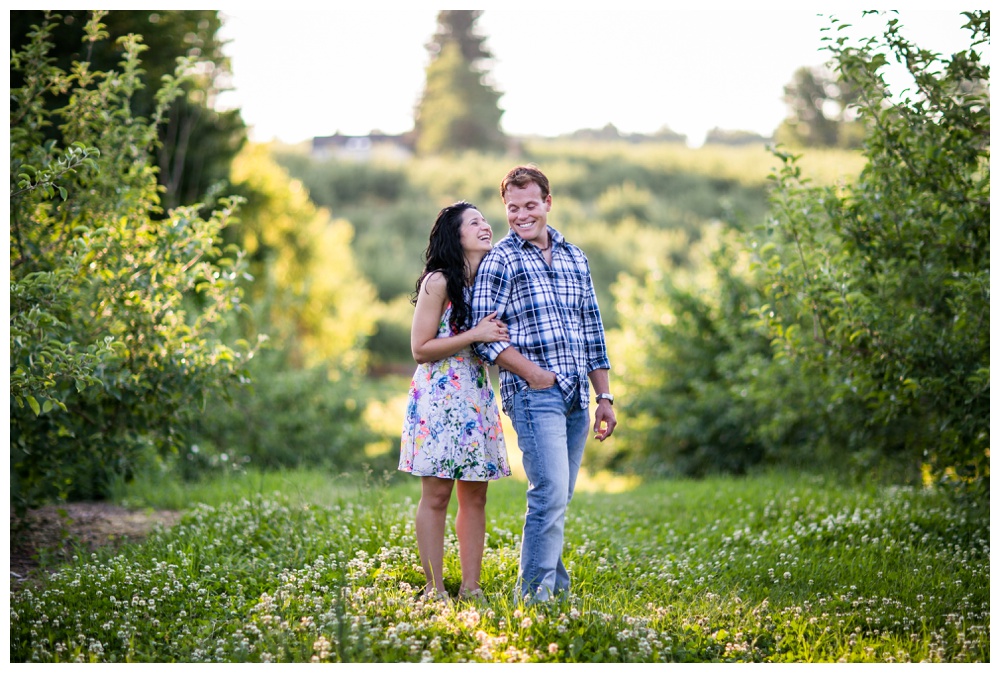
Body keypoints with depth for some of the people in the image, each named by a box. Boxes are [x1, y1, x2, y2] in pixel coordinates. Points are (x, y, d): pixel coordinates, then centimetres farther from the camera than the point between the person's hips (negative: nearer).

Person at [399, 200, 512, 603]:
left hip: (477, 396, 7)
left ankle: (471, 588, 10)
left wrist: (499, 337, 4)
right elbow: (420, 349, -11)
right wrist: (474, 335, -18)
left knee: (475, 495, 6)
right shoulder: (438, 282, -8)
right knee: (436, 495, -3)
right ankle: (435, 590, 1)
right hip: (439, 396, -7)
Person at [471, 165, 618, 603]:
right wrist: (536, 374, -16)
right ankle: (535, 595, -5)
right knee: (551, 495, -13)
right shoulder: (500, 261, -2)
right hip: (534, 395, -6)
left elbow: (592, 329, 19)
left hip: (577, 396, 6)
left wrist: (605, 396, 16)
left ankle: (556, 588, 19)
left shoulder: (574, 257, 16)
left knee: (558, 498, 10)